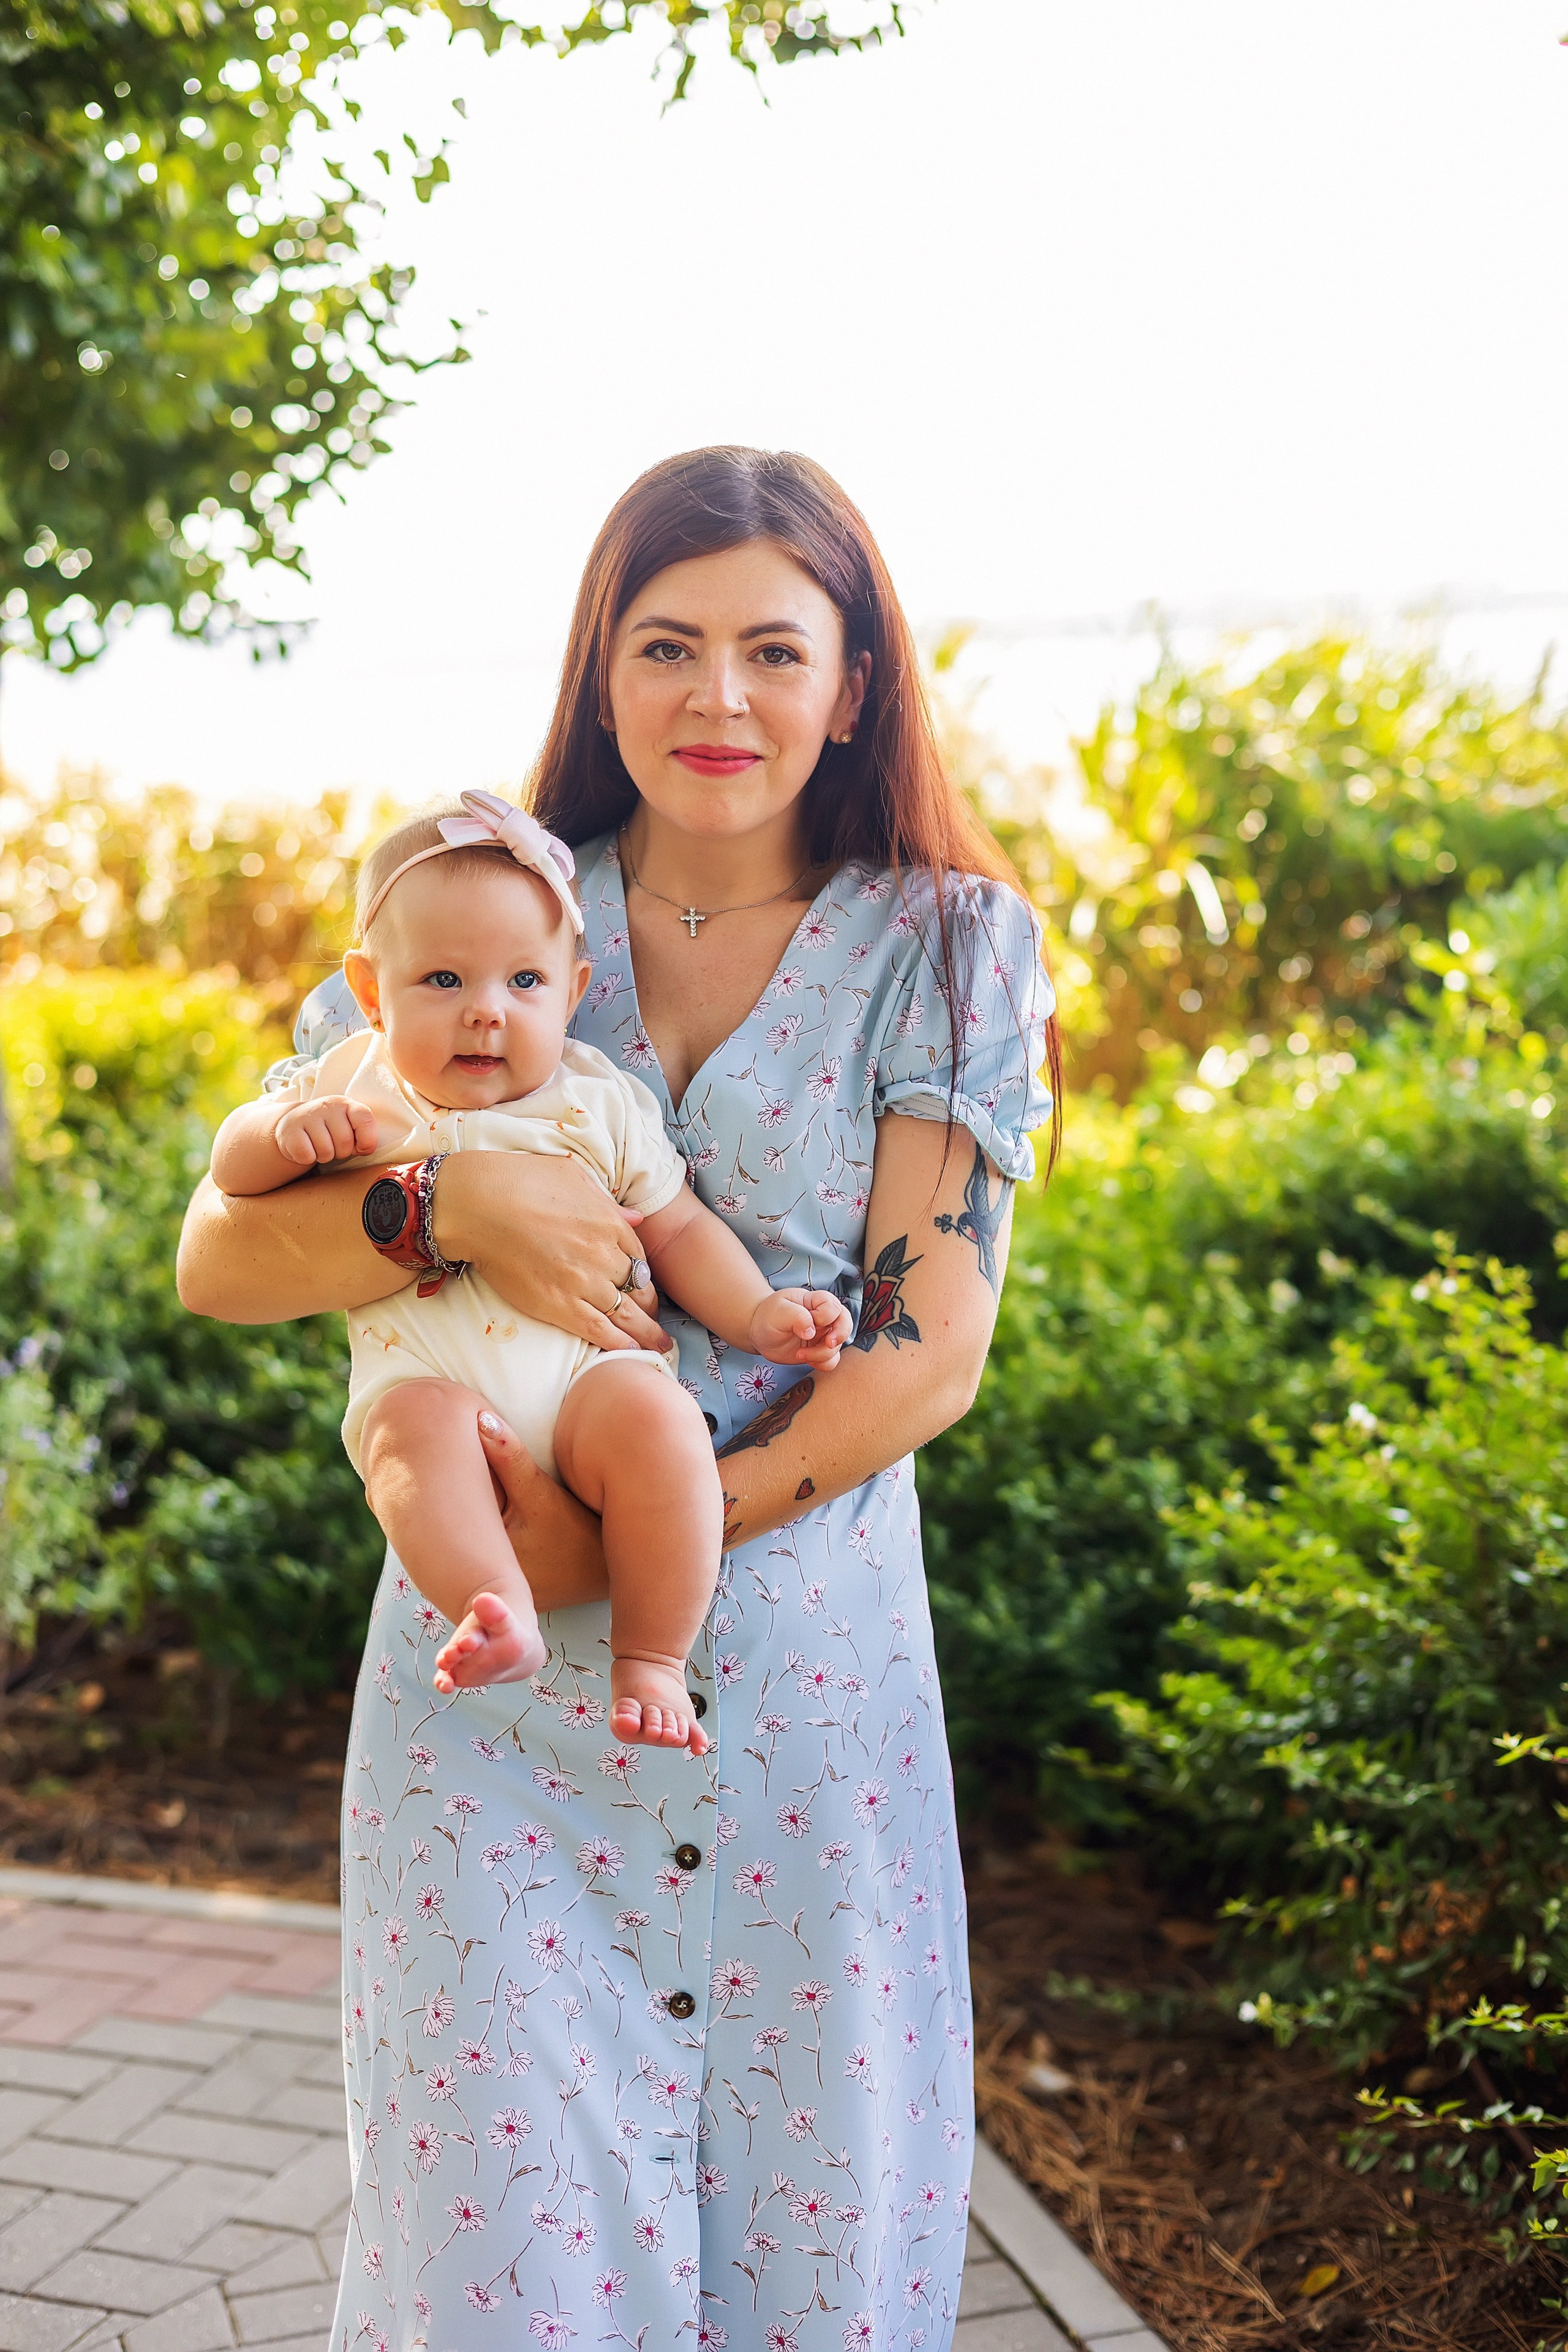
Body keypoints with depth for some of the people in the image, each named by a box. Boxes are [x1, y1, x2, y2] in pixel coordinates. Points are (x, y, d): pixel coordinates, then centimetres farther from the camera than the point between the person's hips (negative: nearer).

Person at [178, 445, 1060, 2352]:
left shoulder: (941, 950, 2)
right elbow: (219, 1258, 1)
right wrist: (452, 1200, -18)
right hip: (500, 1685, 1)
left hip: (808, 1683, 0)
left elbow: (929, 1353, -6)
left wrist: (622, 1537, -15)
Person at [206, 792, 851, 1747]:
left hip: (586, 1372, 0)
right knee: (416, 1426, -34)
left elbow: (677, 1229, 12)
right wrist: (292, 1129, -10)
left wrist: (756, 1315, -4)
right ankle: (502, 1616, -41)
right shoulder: (358, 1085, 10)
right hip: (427, 1374, 0)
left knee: (659, 1423, -29)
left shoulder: (601, 1102, 8)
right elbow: (235, 1163, 13)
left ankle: (653, 1657, -16)